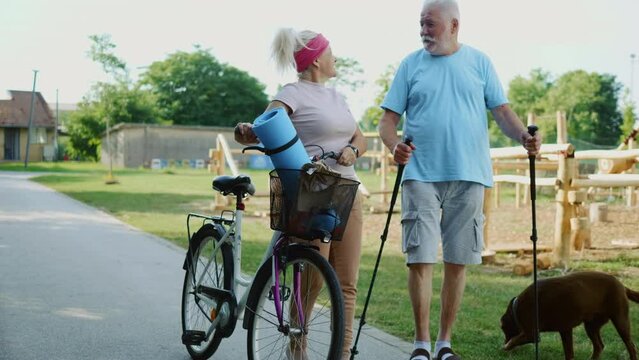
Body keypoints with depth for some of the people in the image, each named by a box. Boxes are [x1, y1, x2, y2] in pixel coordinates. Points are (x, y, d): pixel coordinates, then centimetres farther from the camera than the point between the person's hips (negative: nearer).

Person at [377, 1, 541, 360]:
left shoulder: (479, 62, 9)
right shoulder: (411, 64, 7)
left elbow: (501, 109, 6)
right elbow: (389, 117, 4)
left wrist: (524, 135, -14)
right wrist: (394, 144, -18)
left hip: (469, 176, 1)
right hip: (421, 175, -1)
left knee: (457, 262, 5)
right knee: (420, 260, -5)